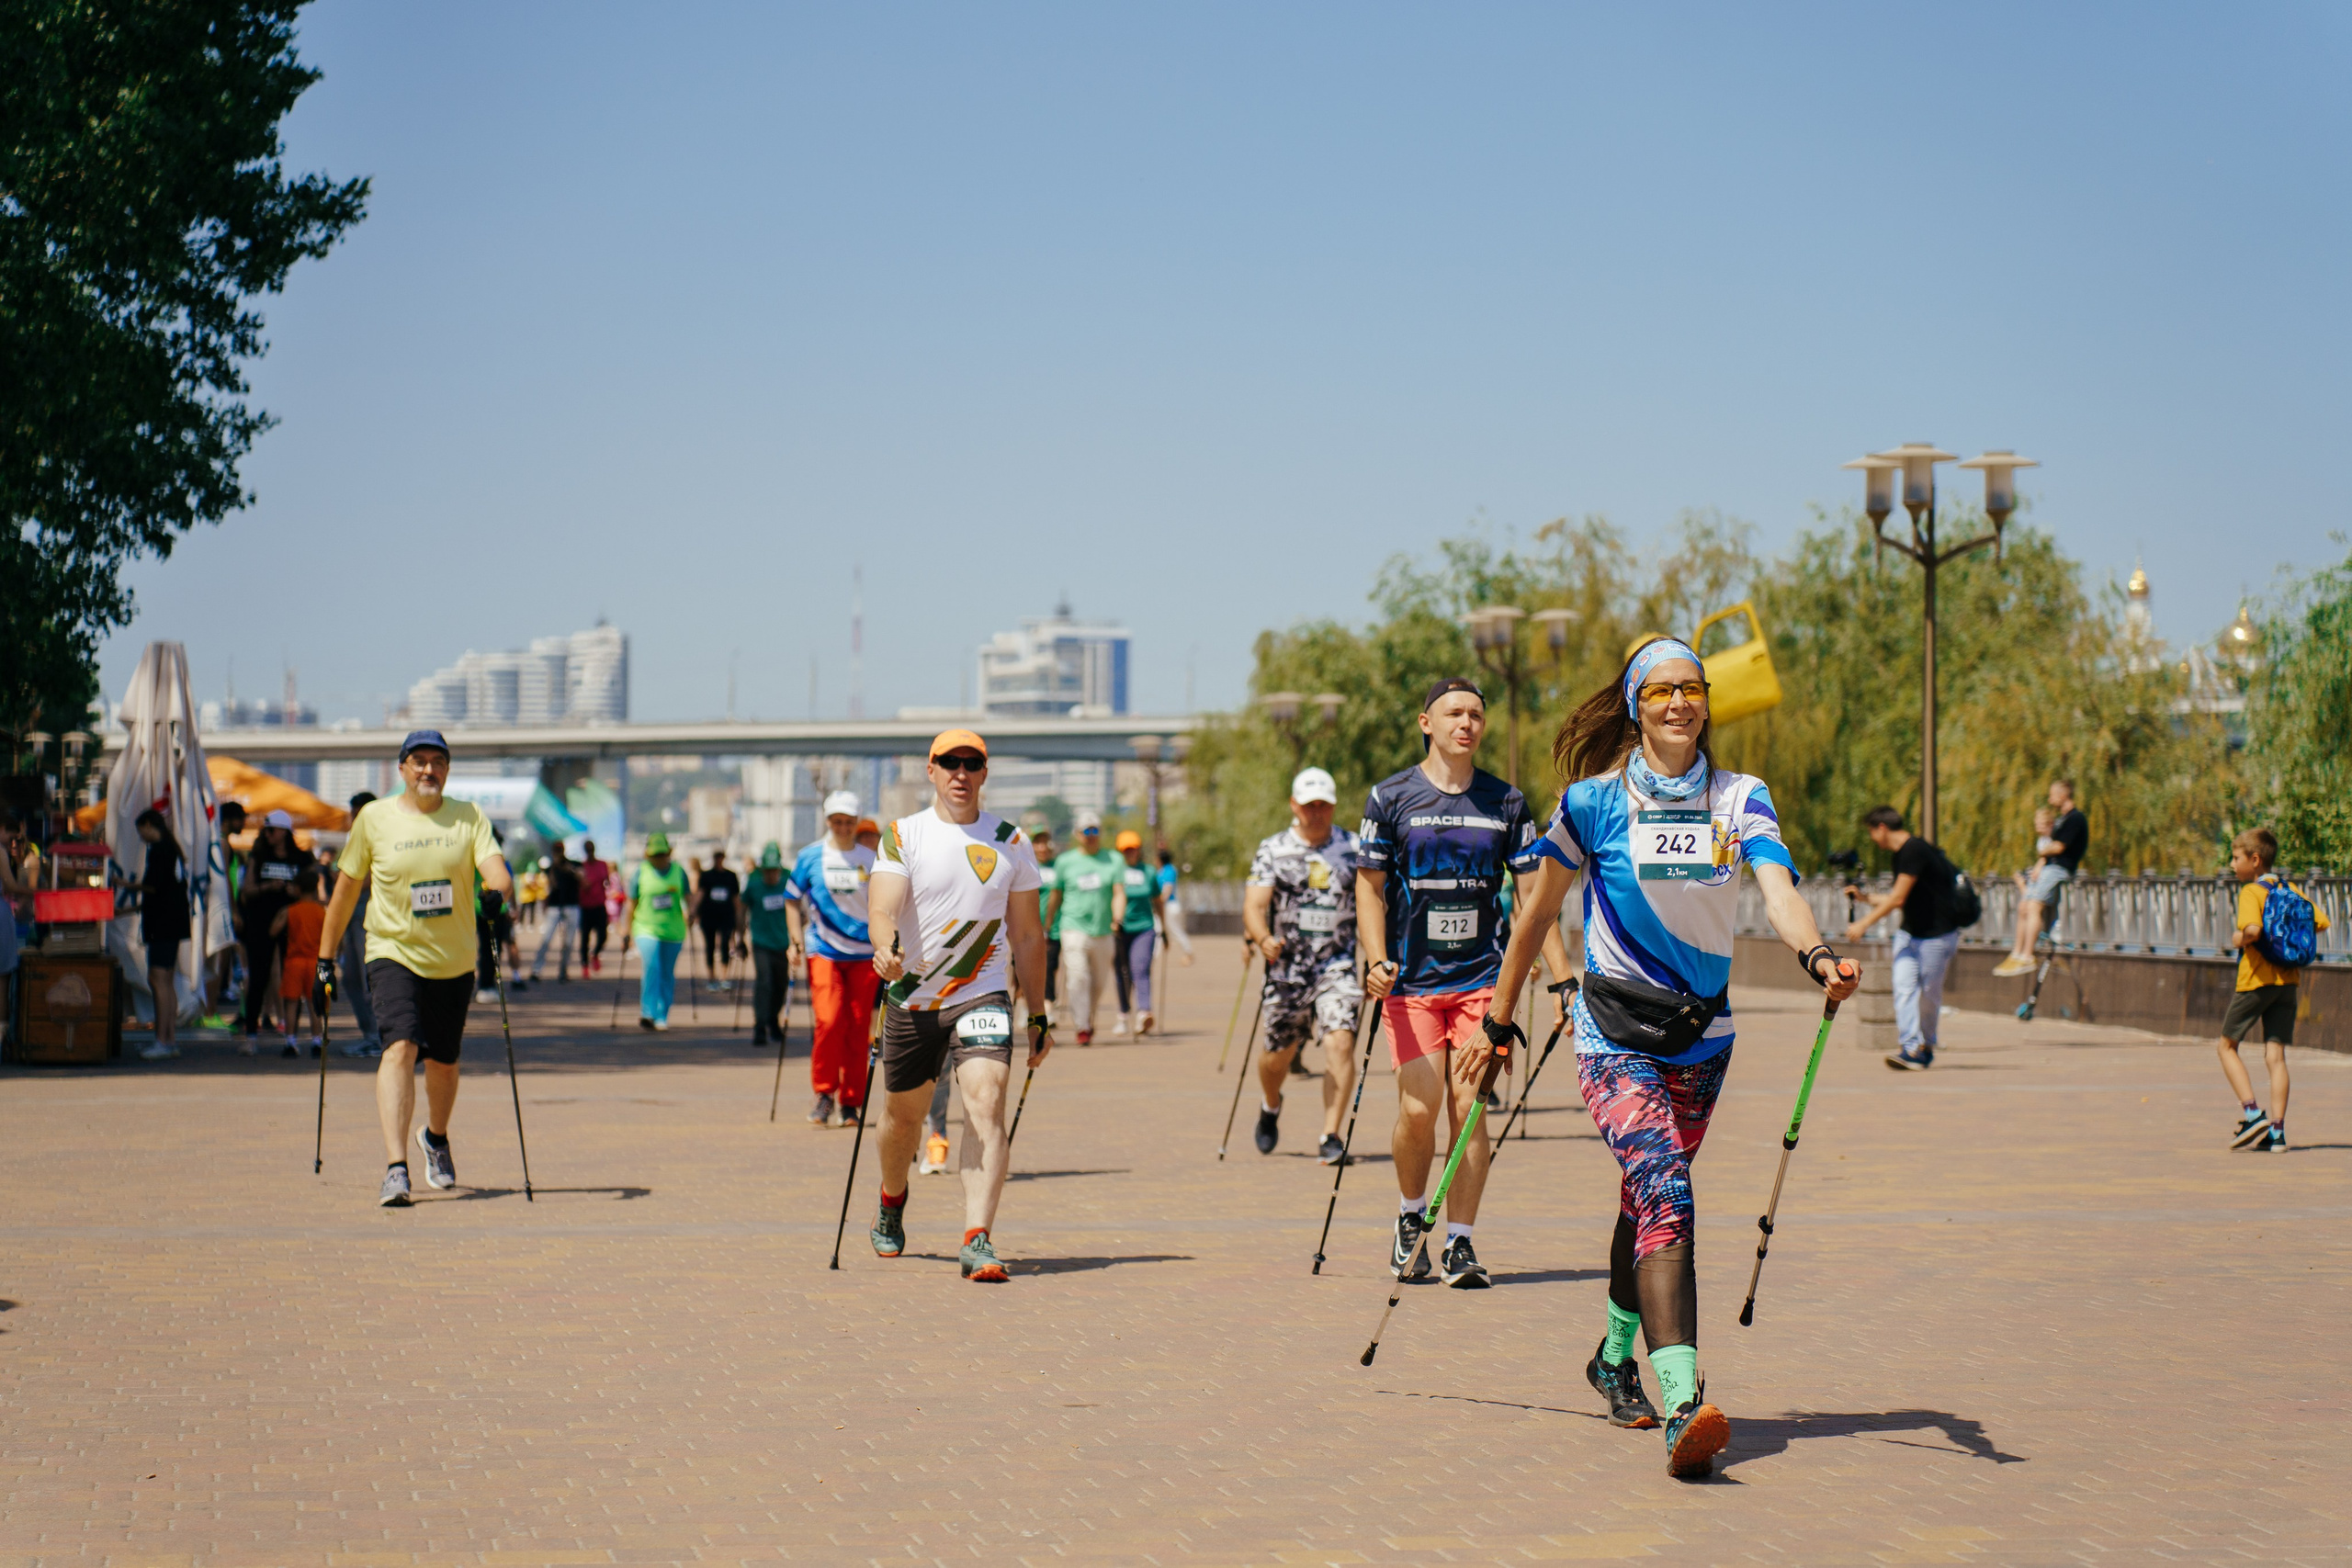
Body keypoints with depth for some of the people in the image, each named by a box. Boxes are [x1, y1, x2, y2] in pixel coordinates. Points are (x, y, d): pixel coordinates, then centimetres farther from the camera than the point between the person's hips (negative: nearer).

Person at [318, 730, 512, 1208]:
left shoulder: (469, 817, 3)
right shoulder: (374, 819, 1)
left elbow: (495, 868, -9)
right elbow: (346, 888, 8)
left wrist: (497, 891, -33)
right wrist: (325, 956, 10)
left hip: (454, 961, 2)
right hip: (394, 953, -2)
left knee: (443, 1061, 13)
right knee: (401, 1047, -21)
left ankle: (436, 1137, 44)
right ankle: (395, 1168, -28)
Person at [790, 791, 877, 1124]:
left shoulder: (870, 860, 6)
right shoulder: (811, 857, 3)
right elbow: (793, 899, 11)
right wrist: (796, 940, 1)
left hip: (863, 955, 1)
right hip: (823, 950, -1)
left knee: (858, 1027, 0)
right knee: (829, 1019, -15)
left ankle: (850, 1102, 9)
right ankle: (824, 1093, 1)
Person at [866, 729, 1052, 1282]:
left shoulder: (1010, 842, 4)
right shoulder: (902, 836, -2)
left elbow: (1028, 934, 10)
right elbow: (883, 909, -16)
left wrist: (1038, 1018, 11)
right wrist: (887, 946, -40)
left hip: (983, 996, 0)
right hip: (912, 998, 0)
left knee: (985, 1105, -20)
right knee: (902, 1116, 14)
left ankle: (978, 1242, -25)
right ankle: (892, 1201, 46)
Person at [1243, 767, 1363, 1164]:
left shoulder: (1353, 847, 6)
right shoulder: (1272, 851, 0)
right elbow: (1254, 906, -9)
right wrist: (1264, 940, -29)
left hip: (1338, 967, 0)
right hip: (1287, 967, 0)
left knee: (1340, 1042, -19)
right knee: (1280, 1053, 10)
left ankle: (1330, 1138, -14)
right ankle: (1270, 1107, 45)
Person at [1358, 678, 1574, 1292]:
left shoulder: (1507, 802, 8)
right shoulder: (1390, 798, 3)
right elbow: (1370, 888, 5)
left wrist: (1564, 976, 4)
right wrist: (1378, 960, -10)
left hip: (1484, 978, 1)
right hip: (1411, 982, -1)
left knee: (1469, 1107, -6)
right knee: (1418, 1108, -9)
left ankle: (1460, 1242, 2)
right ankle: (1411, 1218, 17)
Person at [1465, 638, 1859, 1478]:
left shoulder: (1740, 799, 2)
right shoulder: (1596, 801, -4)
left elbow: (1779, 890, -15)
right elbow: (1537, 911, 5)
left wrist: (1816, 954, -35)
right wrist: (1498, 1022, 8)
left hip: (1703, 1036, 4)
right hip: (1615, 1036, -4)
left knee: (1648, 1198, 17)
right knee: (1664, 1197, -20)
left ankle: (1615, 1358, 41)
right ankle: (1683, 1405, -32)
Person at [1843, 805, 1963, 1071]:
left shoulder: (1914, 850, -20)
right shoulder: (1900, 854, 10)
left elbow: (1897, 899, -23)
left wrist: (1864, 923, -19)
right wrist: (1864, 897, 21)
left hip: (1938, 934, -8)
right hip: (1909, 932, 8)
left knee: (1929, 992, 1)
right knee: (1904, 986, -7)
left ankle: (1926, 1046, 19)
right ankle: (1910, 1047, -12)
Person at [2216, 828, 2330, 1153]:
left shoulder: (2251, 892, -11)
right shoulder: (2291, 891, 9)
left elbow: (2252, 929, -27)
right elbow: (2321, 922, 7)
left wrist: (2238, 939, -8)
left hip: (2255, 979, -6)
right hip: (2288, 979, 6)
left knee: (2227, 1046, 9)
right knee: (2276, 1055, 4)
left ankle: (2252, 1114, -5)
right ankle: (2277, 1132, -2)